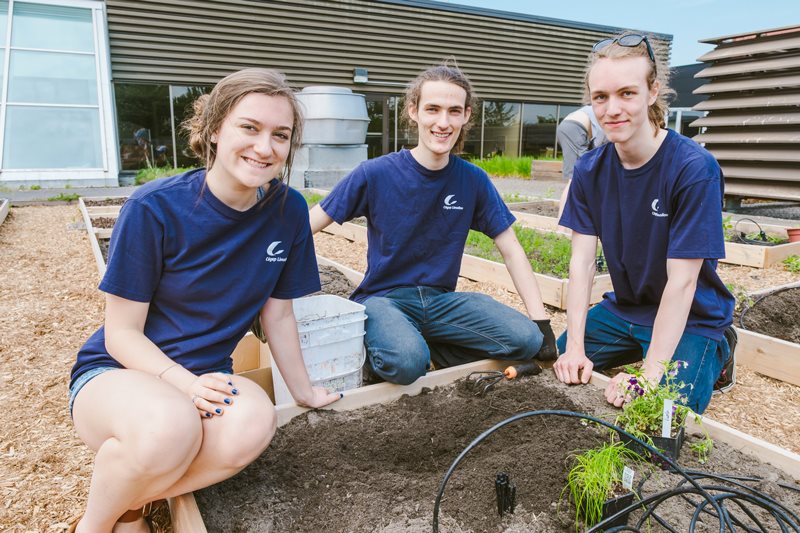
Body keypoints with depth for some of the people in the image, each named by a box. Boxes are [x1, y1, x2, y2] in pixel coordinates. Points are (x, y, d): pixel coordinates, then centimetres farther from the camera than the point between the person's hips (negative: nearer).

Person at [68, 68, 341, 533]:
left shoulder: (289, 211, -7)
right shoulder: (154, 208, -17)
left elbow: (278, 315, 3)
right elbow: (121, 333, -11)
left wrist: (303, 390, 10)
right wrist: (184, 384, -27)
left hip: (206, 378, 3)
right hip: (118, 372, -3)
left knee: (254, 422, -32)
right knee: (171, 425, -38)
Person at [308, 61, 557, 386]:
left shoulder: (473, 181, -2)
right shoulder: (375, 174, -11)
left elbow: (510, 250, 2)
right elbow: (304, 229, -8)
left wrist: (541, 323, -5)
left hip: (441, 299, 4)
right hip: (382, 297, -3)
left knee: (527, 339, -17)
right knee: (407, 362, -36)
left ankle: (431, 349, 1)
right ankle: (377, 350, 0)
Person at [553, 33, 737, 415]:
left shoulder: (694, 169, -23)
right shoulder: (589, 170, -8)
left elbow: (681, 281, -24)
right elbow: (582, 261, -11)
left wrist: (650, 374, -27)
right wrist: (575, 347, -19)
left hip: (690, 317, -4)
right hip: (623, 308, 5)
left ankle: (716, 352, 10)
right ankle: (638, 349, 19)